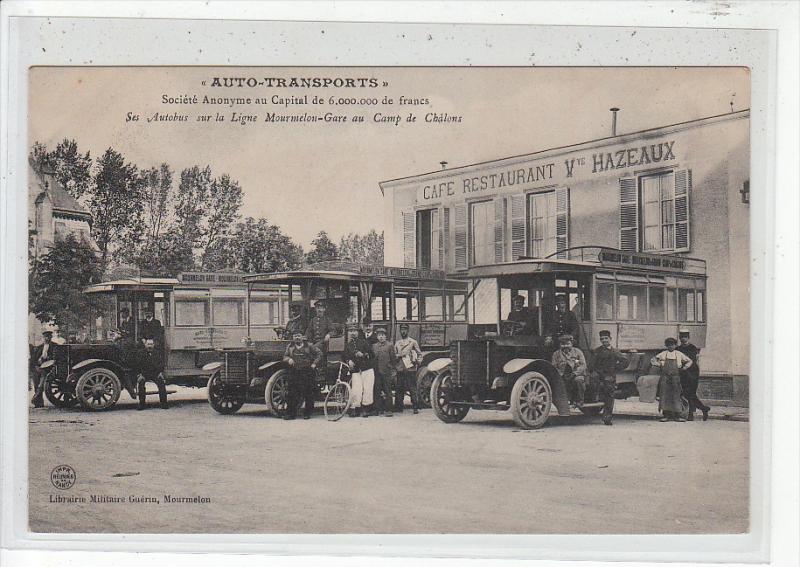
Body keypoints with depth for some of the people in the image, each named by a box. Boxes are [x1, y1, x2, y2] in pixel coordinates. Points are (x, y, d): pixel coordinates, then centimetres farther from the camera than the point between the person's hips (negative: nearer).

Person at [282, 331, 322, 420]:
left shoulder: (309, 346, 5)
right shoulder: (290, 347, 14)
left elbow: (319, 353, 4)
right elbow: (285, 357, 13)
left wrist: (315, 363, -6)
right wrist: (288, 359, -10)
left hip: (308, 372, -2)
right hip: (294, 372, 2)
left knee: (308, 394, -1)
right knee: (293, 394, 0)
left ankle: (307, 413, 9)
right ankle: (291, 413, 7)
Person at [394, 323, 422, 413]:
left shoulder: (413, 341, 4)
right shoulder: (397, 343, 14)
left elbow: (420, 354, 6)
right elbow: (394, 354, 20)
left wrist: (417, 361, -12)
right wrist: (397, 356, -2)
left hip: (411, 369, -3)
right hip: (400, 369, 4)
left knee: (413, 389, -5)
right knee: (399, 389, 4)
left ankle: (415, 407, -1)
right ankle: (399, 407, 11)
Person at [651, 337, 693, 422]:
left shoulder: (679, 354, 10)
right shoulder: (663, 354, 9)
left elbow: (689, 361, 17)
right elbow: (653, 359, 16)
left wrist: (684, 368, 5)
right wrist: (658, 365, 1)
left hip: (675, 377, 0)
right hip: (665, 377, 0)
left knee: (676, 395, -2)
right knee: (664, 396, -2)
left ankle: (677, 416, 3)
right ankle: (665, 415, 4)